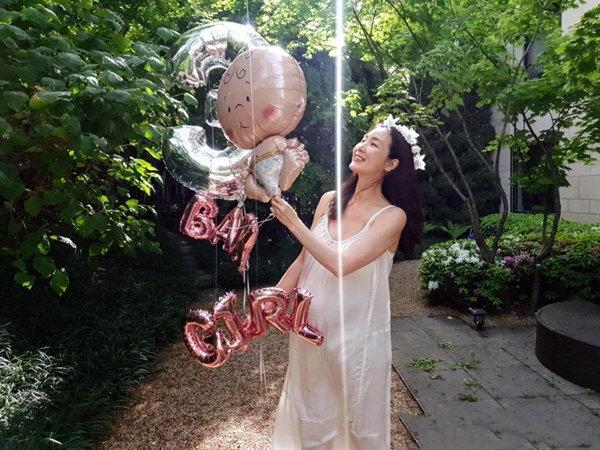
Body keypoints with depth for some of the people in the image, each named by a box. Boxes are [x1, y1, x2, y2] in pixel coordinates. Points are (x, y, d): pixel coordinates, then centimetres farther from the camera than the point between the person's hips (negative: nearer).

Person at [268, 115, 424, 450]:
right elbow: (303, 261, 5)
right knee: (310, 414, 23)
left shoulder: (392, 216, -14)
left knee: (355, 421, 17)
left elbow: (341, 264, -26)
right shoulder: (330, 200, 0)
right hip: (310, 326, 4)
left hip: (355, 334, -4)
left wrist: (294, 223, -21)